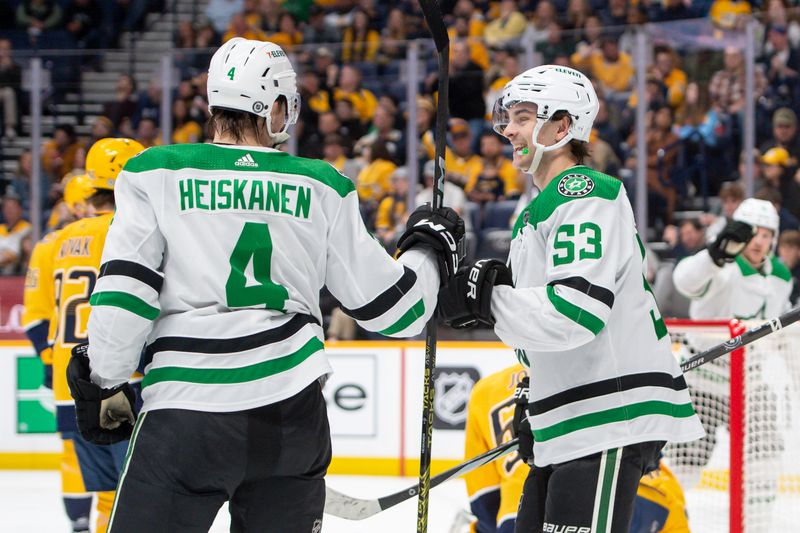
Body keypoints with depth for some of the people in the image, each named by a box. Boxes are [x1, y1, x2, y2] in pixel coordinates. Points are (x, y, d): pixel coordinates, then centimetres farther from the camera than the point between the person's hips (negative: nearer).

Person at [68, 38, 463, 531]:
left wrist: (105, 384, 5)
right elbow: (388, 303, 14)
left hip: (187, 406, -3)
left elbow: (124, 290, -5)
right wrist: (428, 248, 32)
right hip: (291, 406, 3)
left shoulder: (154, 174, 3)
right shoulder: (321, 187, 10)